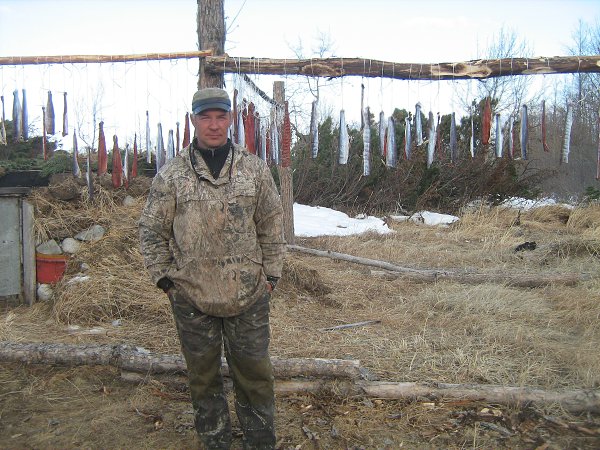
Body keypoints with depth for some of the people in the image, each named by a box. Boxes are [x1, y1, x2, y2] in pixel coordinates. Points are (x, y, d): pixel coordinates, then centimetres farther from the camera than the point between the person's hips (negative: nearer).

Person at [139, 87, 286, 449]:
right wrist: (164, 277, 2)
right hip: (191, 297, 0)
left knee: (254, 371, 11)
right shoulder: (171, 175, -1)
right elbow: (153, 231, 5)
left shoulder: (255, 169, 2)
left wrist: (271, 275, 4)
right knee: (203, 374, 15)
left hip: (249, 295, 0)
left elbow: (272, 227, 6)